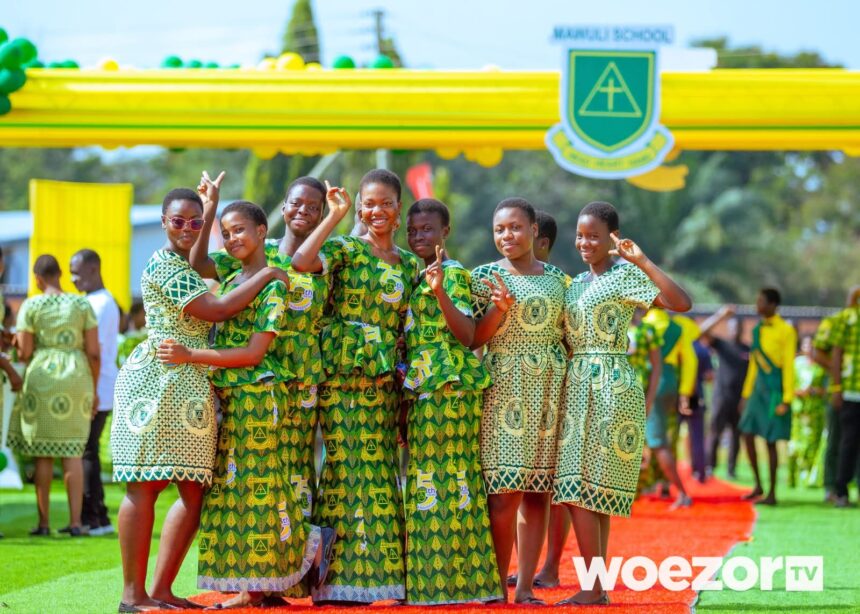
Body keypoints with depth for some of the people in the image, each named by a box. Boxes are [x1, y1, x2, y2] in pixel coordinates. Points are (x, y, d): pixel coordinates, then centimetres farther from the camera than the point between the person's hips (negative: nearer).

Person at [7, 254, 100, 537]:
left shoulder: (31, 306, -3)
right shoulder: (82, 304, 2)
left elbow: (24, 353, -5)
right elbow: (93, 351, 0)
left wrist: (22, 352, 20)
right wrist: (93, 390, 8)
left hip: (41, 378, -1)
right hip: (77, 380, 2)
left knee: (43, 453, 6)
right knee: (72, 451, 5)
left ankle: (44, 522, 5)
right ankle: (75, 522, -2)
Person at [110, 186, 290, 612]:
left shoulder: (192, 267, 20)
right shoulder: (164, 266, -9)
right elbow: (217, 310, -17)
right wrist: (266, 276, -12)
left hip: (190, 390, 9)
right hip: (158, 381, -9)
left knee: (194, 490, 6)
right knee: (146, 484, -8)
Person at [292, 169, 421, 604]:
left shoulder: (409, 265, 14)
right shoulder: (345, 250, 0)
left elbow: (407, 327, 16)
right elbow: (301, 262, -20)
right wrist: (335, 216, -15)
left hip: (386, 378, 5)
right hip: (343, 373, -5)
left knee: (379, 469, 4)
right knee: (347, 465, -7)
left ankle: (373, 575, 9)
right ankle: (338, 581, -3)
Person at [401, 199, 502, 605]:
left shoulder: (453, 273, -6)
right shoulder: (414, 275, 18)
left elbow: (467, 334, -16)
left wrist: (440, 291, -26)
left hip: (448, 384, -8)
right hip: (421, 385, 8)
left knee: (444, 477, -9)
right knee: (429, 478, 7)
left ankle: (452, 579, -8)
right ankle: (433, 581, 9)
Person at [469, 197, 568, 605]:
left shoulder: (558, 279, 12)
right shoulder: (484, 277, 2)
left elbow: (567, 334, 16)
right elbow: (471, 339, -3)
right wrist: (501, 308, -17)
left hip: (550, 389, 3)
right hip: (504, 388, -3)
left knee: (539, 491, 1)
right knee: (504, 491, -10)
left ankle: (525, 587, 5)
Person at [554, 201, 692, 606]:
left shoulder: (626, 275, -6)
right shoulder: (576, 284, 17)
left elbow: (681, 303, -20)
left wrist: (643, 261, -24)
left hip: (611, 387, -8)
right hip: (577, 388, 8)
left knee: (581, 486, -11)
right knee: (590, 490, 6)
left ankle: (593, 587, -8)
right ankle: (597, 587, 9)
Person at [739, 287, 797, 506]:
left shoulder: (786, 331, -12)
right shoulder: (758, 330, 11)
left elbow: (789, 367, -13)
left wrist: (786, 400, -16)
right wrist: (746, 394, 17)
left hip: (775, 391, -7)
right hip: (758, 389, 7)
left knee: (770, 441, -2)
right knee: (747, 435, 3)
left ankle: (772, 494, 7)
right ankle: (758, 486, 17)